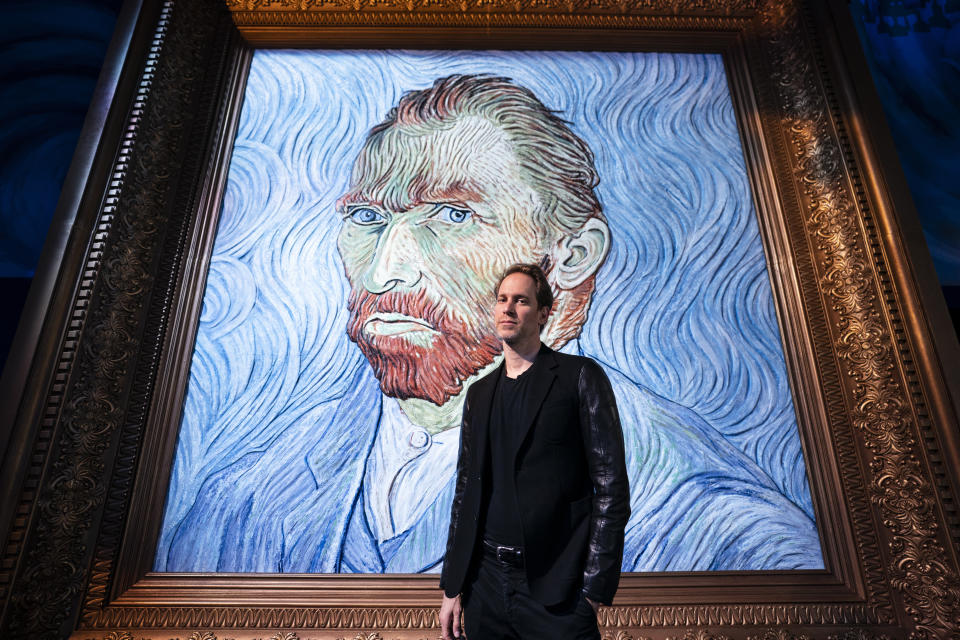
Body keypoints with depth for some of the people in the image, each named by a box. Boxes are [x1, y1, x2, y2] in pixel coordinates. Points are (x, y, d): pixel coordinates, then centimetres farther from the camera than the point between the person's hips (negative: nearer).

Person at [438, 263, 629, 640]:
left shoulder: (580, 377, -7)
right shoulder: (479, 392, 9)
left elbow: (611, 486, -9)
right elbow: (466, 490, 10)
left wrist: (595, 587, -11)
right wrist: (452, 587, 9)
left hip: (556, 592, -4)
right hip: (485, 584, 5)